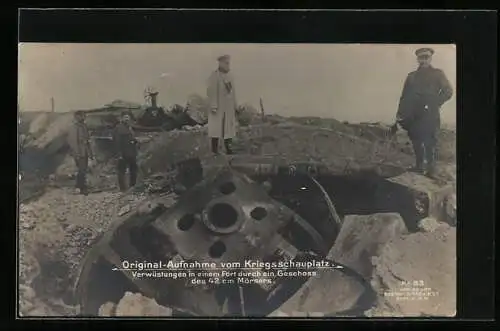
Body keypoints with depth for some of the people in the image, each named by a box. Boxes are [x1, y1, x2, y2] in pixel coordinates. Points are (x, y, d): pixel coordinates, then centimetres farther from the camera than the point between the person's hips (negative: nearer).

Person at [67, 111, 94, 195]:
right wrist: (77, 154, -19)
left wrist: (90, 153, 17)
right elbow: (73, 141, -16)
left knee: (84, 170, 11)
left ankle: (82, 188, 18)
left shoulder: (84, 126, 13)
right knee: (82, 170, -7)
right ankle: (80, 188, 1)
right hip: (79, 153, -8)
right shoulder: (74, 127, -12)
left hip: (85, 152, 8)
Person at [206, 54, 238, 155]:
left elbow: (232, 91, 14)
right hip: (218, 106, -6)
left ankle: (228, 148, 9)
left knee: (228, 127, 5)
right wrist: (213, 106, -21)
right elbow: (211, 92, -15)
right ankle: (214, 150, -3)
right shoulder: (214, 75, -11)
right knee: (216, 127, -6)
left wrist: (234, 106, 11)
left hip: (228, 106, 6)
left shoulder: (229, 75, 10)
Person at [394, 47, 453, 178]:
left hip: (429, 116, -4)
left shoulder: (438, 73, 8)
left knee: (429, 143, -8)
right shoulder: (412, 76, 17)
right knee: (416, 142, 6)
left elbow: (448, 91, 1)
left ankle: (431, 171, -4)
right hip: (413, 116, 4)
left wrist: (434, 104, -8)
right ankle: (419, 166, 18)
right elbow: (404, 97, 14)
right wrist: (400, 117, 7)